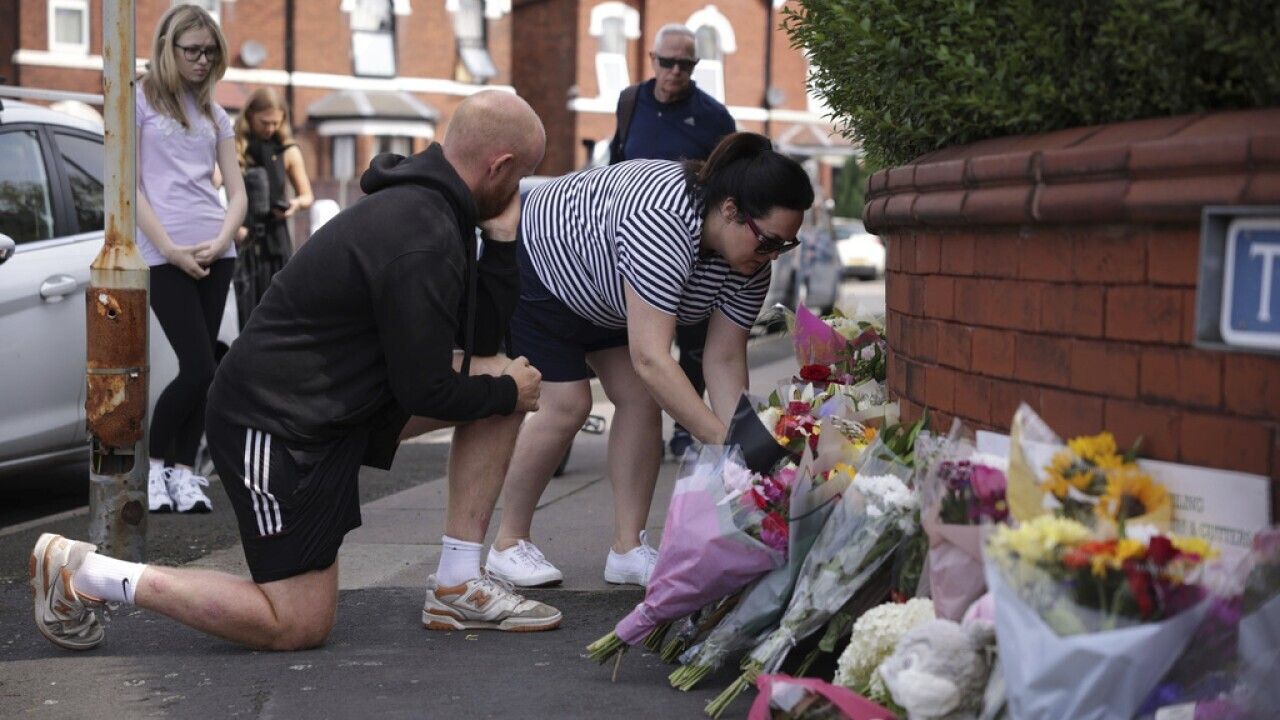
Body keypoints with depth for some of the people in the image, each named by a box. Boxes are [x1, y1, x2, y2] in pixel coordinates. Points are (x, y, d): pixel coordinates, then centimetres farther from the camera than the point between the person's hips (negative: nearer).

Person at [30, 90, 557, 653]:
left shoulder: (425, 205, 5)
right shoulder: (422, 242, -25)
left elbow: (478, 338, 11)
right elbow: (425, 393, -21)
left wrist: (501, 242, 0)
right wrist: (508, 394, -4)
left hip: (337, 397, 10)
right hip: (279, 425, -10)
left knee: (504, 375, 4)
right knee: (299, 626, -5)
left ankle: (458, 587, 8)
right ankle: (83, 572, 3)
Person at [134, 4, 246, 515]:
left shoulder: (213, 113, 16)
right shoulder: (140, 101, 2)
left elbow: (237, 192, 13)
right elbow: (130, 186, -5)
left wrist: (221, 241, -6)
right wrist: (169, 248, -12)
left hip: (215, 253, 5)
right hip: (164, 255, -5)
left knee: (201, 370, 3)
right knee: (199, 370, -11)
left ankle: (184, 471, 10)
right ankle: (153, 463, 8)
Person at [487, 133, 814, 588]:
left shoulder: (752, 262, -19)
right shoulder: (663, 224, -44)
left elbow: (726, 361, -15)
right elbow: (650, 358, -47)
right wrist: (724, 442, -49)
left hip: (603, 291, 8)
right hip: (540, 263, -7)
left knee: (641, 400, -4)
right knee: (567, 405, -13)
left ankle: (628, 550, 2)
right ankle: (508, 545, 2)